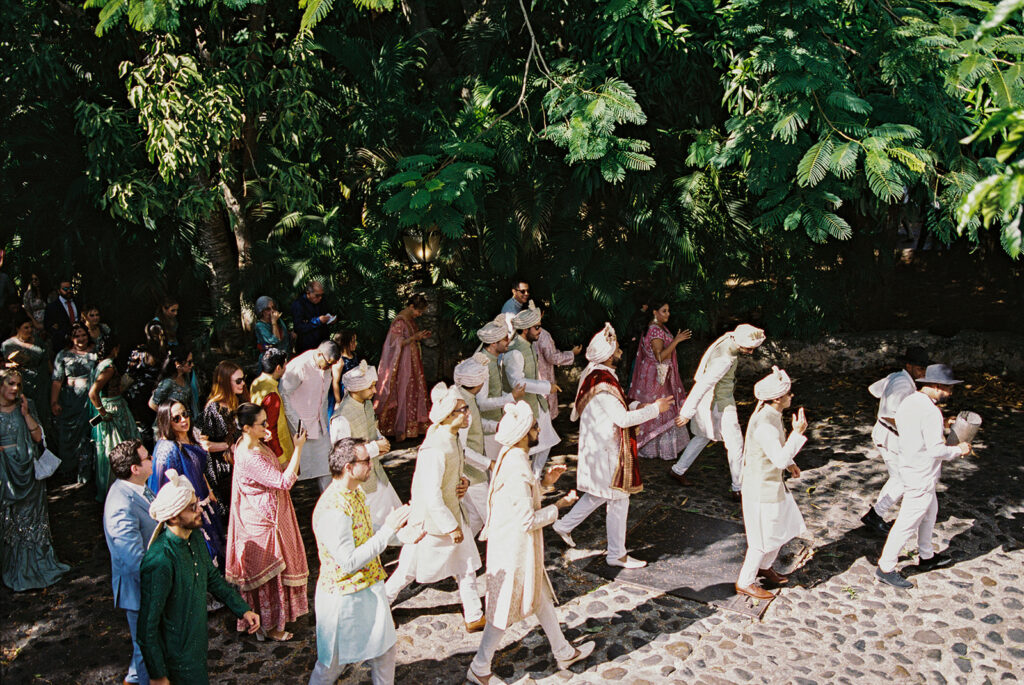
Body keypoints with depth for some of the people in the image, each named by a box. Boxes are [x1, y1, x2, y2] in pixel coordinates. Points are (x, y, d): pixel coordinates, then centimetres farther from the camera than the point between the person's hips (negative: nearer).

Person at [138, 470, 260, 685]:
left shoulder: (193, 539, -5)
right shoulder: (160, 562, -31)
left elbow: (213, 578, 11)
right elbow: (147, 625, -23)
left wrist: (243, 610, 7)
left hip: (196, 642, 8)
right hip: (179, 657, -7)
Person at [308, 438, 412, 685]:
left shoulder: (356, 493, 0)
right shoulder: (332, 510, -31)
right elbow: (349, 562, -29)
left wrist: (400, 530, 0)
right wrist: (388, 530, -29)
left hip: (368, 588, 9)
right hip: (345, 596, -8)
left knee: (384, 646, 21)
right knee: (333, 661, 13)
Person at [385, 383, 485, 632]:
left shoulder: (451, 438, -1)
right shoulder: (434, 450, -31)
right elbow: (432, 497, -29)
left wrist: (462, 481, -5)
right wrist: (452, 527, -20)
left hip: (450, 512, 8)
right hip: (431, 519, -8)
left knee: (466, 566, 14)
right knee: (409, 569, 11)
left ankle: (474, 617, 28)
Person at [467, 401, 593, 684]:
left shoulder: (510, 456, 1)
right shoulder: (518, 469, -29)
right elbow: (529, 520, -26)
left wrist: (544, 481, 5)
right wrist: (560, 505, -14)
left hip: (510, 540, 10)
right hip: (516, 546, -10)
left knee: (540, 596, 22)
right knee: (507, 608, 6)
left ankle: (564, 652, 40)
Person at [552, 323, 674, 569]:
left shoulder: (592, 374, 5)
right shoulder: (603, 382, -26)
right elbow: (623, 419, -25)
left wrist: (637, 407, 6)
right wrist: (655, 409, -17)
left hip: (598, 445, 10)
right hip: (607, 450, -10)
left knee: (600, 493, 23)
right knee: (618, 499, 4)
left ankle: (564, 525, 34)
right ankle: (616, 554, 17)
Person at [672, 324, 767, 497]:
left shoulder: (729, 337, -6)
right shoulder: (725, 359, -33)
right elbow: (702, 385, -34)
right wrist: (687, 413, -32)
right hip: (718, 403, -10)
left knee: (704, 436, 24)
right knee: (735, 444, 3)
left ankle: (677, 470, 35)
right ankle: (739, 489, 14)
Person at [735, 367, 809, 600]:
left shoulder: (770, 415, 1)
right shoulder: (764, 425, -30)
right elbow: (780, 460, -30)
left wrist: (789, 463, 9)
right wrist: (798, 433, -28)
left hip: (772, 483, 10)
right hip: (762, 488, -10)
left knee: (783, 529, 24)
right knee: (764, 539, 6)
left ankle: (764, 567, 45)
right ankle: (745, 583, 24)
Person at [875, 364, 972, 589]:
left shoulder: (907, 403, 3)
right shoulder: (930, 412, -26)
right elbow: (936, 450, -25)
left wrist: (940, 426, 12)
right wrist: (959, 450, -9)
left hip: (910, 467, 10)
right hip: (922, 477, -10)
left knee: (929, 512, 27)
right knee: (908, 523, 0)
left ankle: (926, 556, 42)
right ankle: (885, 568, 8)